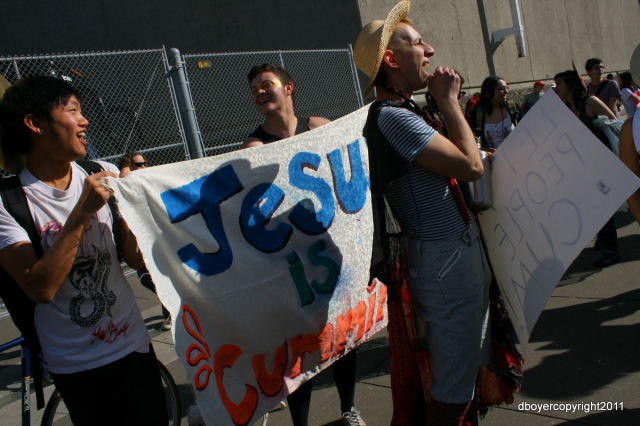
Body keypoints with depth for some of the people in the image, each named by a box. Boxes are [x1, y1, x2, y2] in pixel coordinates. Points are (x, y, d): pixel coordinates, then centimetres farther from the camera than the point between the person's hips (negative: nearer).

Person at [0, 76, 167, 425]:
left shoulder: (106, 175, -4)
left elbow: (136, 258, -3)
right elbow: (41, 288, -23)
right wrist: (82, 212, -28)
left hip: (133, 343, 3)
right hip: (75, 365, -3)